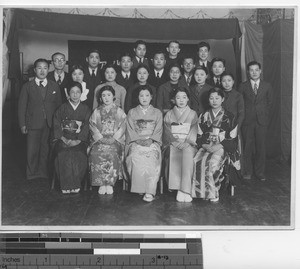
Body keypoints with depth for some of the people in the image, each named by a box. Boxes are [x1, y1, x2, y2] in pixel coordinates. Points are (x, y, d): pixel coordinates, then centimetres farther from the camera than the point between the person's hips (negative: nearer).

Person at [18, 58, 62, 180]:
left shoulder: (54, 86, 9)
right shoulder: (27, 86, 4)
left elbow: (59, 105, 10)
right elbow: (21, 106, 3)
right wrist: (22, 124, -3)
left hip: (50, 125, 1)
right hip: (33, 124, -1)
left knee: (45, 151, 6)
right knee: (32, 151, 1)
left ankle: (43, 173, 19)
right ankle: (31, 175, 16)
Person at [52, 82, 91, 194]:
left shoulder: (85, 109, 11)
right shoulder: (62, 108, 13)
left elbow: (87, 127, 1)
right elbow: (56, 125, 5)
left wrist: (78, 140, -13)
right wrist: (63, 139, -10)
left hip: (79, 140, 0)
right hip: (63, 139, 0)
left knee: (79, 155, -30)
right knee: (64, 155, -29)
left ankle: (76, 184, -20)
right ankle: (66, 185, -22)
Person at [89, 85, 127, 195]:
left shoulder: (119, 112, 12)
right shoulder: (96, 112, 16)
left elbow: (122, 127, 3)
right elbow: (92, 126, 6)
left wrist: (113, 139, -11)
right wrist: (101, 138, -9)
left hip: (115, 140, -1)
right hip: (99, 140, 1)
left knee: (112, 153, -33)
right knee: (96, 154, -30)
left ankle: (110, 184, -24)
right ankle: (101, 184, -24)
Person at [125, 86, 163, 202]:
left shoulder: (157, 113, 18)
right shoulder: (132, 112, 17)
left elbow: (158, 131, 9)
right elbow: (130, 130, 8)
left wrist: (150, 140, -10)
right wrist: (139, 140, -10)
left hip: (152, 143, 0)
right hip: (136, 142, 1)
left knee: (151, 159, -33)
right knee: (136, 158, -34)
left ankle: (150, 192, -35)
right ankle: (139, 188, -25)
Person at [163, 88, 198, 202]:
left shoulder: (193, 114, 16)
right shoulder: (169, 114, 15)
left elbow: (194, 132, 5)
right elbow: (167, 133, 4)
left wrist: (186, 142, -14)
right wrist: (177, 142, -12)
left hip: (188, 144, 0)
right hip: (172, 144, 0)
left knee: (188, 151, -36)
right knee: (173, 154, -36)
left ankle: (184, 190, -39)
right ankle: (181, 190, -37)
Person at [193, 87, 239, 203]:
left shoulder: (229, 117, 9)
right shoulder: (203, 116, 18)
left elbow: (233, 139, 4)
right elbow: (198, 136, 14)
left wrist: (219, 146, -12)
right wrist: (204, 145, -7)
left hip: (222, 147, -2)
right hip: (205, 146, 3)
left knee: (213, 162, -34)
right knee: (197, 161, -30)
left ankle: (212, 193, -20)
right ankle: (202, 192, -20)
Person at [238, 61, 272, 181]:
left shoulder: (267, 86, 7)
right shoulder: (243, 86, 5)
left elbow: (269, 102, 12)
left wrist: (265, 116, 5)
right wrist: (242, 117, 0)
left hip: (261, 121, 1)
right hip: (247, 121, 0)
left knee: (261, 147, 2)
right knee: (247, 147, 2)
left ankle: (260, 172, 13)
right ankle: (248, 172, 13)